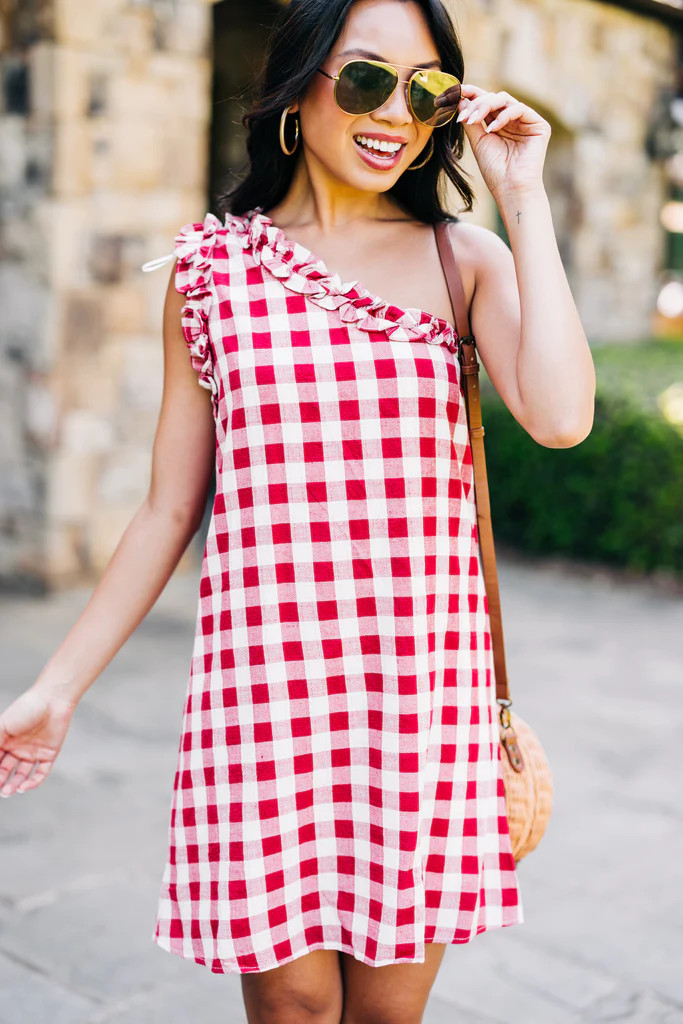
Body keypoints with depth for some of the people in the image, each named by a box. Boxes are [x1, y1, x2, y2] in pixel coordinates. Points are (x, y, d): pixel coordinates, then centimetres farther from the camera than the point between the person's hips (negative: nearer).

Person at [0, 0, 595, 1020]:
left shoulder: (464, 255, 6)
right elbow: (169, 511, 8)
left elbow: (561, 418, -13)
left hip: (422, 677, 1)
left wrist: (524, 200, -7)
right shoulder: (212, 262, 5)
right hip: (265, 676, 0)